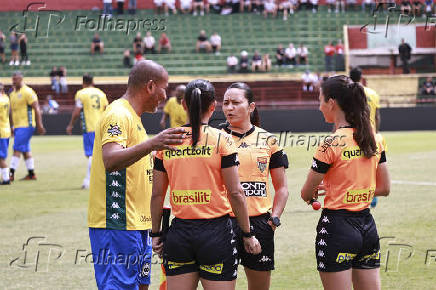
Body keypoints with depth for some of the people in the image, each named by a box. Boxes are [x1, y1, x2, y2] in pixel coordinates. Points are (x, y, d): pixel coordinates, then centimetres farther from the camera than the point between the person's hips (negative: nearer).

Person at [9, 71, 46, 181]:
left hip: (26, 125, -9)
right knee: (25, 151, 11)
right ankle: (31, 174, 16)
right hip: (17, 126, 9)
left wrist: (39, 125, -16)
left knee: (17, 149, -12)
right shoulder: (13, 94, 15)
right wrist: (13, 126, 22)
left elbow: (36, 108, -13)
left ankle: (11, 174, -12)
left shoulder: (27, 92, -11)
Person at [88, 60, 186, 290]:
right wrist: (151, 145, -45)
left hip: (137, 226, 10)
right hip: (117, 227, -10)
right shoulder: (118, 115, -14)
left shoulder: (130, 116, 18)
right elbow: (110, 161, -32)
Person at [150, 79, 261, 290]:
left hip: (179, 233, 3)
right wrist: (248, 235, 2)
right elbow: (235, 193, -7)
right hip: (216, 231, -3)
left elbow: (157, 194, 7)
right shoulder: (221, 140, -6)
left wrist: (155, 234, 17)